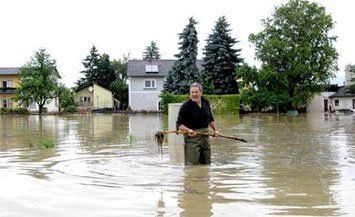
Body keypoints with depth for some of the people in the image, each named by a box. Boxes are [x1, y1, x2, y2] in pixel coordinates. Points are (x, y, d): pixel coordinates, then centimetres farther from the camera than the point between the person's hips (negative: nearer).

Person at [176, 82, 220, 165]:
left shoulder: (206, 103, 8)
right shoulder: (186, 106, -11)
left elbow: (210, 119, 24)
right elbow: (179, 124, -12)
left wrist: (215, 129, 15)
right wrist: (188, 130, -28)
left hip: (205, 135, 6)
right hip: (192, 136, -6)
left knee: (207, 163, 15)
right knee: (192, 164, -6)